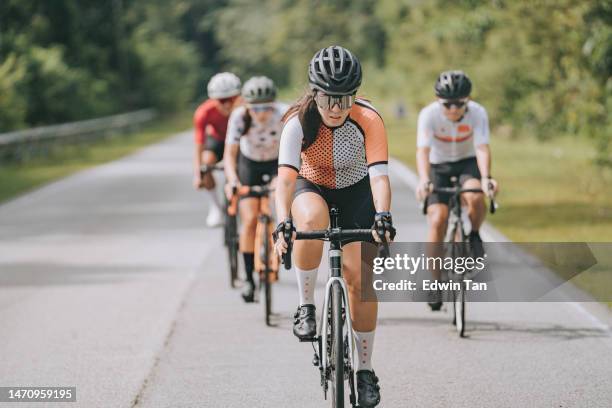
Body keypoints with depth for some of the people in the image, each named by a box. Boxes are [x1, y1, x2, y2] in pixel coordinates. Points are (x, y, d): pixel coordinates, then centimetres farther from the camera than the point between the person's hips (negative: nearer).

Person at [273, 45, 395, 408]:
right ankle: (306, 306, -19)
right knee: (311, 220, -38)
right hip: (312, 187, 0)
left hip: (355, 191, 0)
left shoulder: (368, 119, -28)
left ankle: (365, 370, 5)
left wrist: (383, 215, -53)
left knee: (360, 279, -9)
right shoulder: (300, 120, -28)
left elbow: (379, 174, -35)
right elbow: (286, 175, -37)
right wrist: (283, 222, -52)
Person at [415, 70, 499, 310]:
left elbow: (482, 148, -32)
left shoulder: (477, 112, -22)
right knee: (437, 220, -17)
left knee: (475, 198, -33)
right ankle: (435, 281, -6)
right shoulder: (429, 114, -24)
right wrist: (423, 180, -52)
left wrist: (486, 178, -50)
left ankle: (475, 235, 0)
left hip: (467, 163, 0)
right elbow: (423, 150, -34)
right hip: (438, 166, 0)